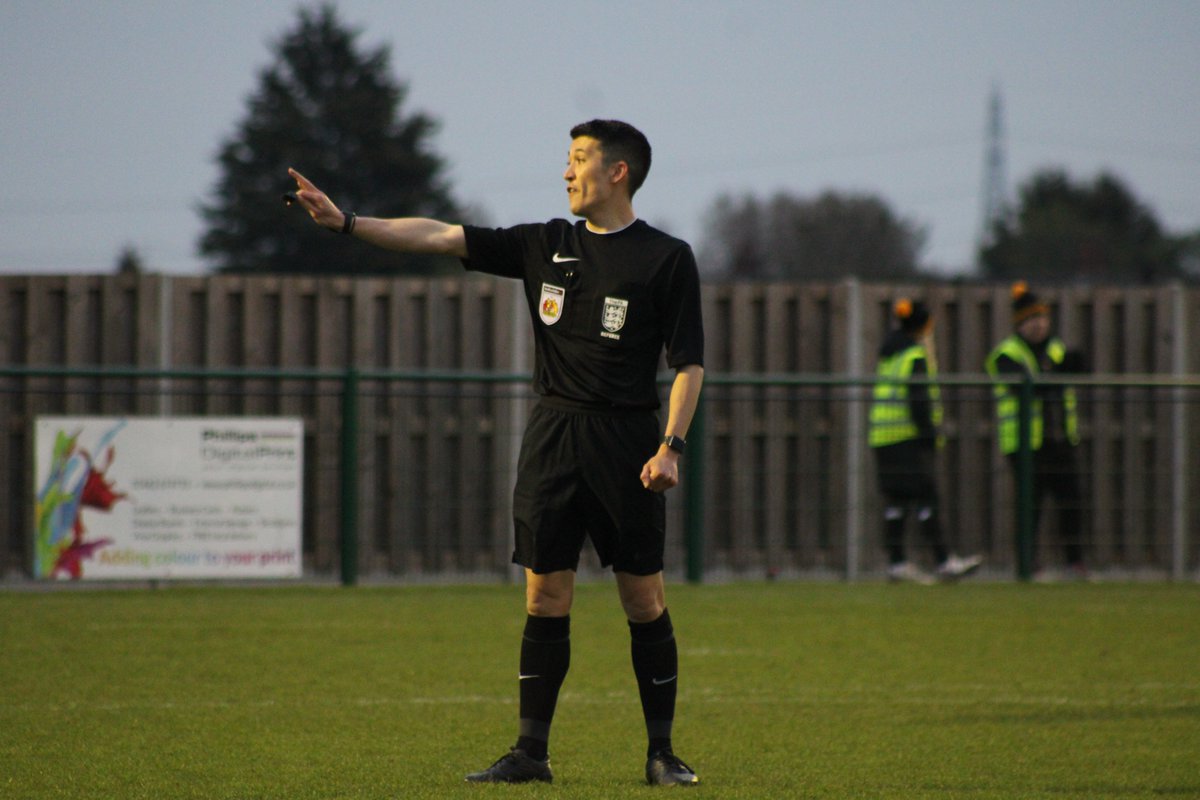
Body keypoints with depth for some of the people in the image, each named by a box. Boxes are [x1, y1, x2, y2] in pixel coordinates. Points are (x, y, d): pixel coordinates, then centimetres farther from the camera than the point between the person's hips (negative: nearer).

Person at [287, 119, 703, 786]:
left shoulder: (667, 258, -1)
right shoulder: (547, 245, 11)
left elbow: (690, 362, -3)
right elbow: (442, 237, 8)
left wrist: (671, 446, -14)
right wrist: (346, 222, 1)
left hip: (626, 442, -4)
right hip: (552, 435, 4)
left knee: (645, 599, -2)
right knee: (546, 596, 1)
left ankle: (662, 755, 6)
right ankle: (531, 753, 4)